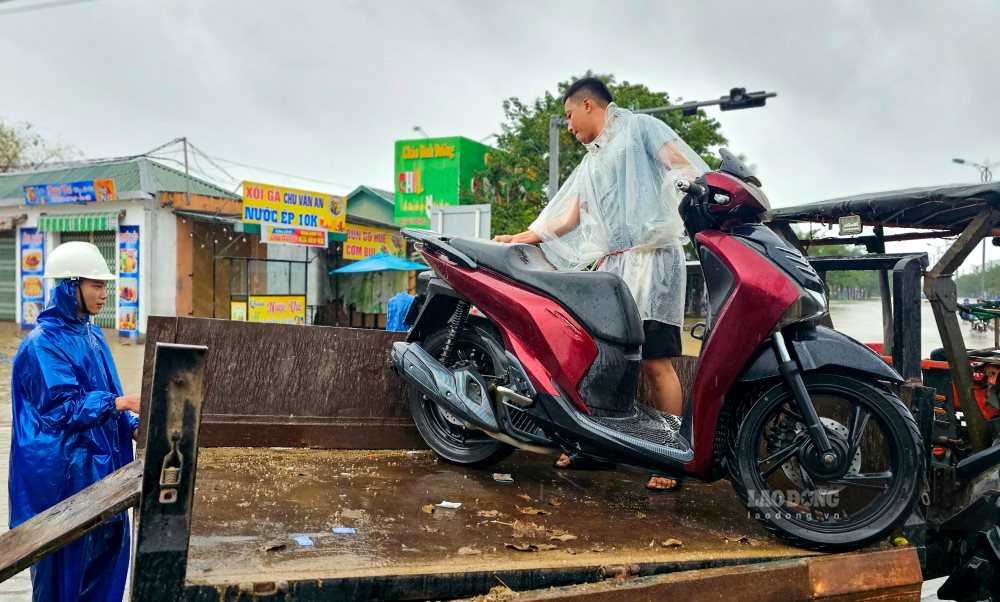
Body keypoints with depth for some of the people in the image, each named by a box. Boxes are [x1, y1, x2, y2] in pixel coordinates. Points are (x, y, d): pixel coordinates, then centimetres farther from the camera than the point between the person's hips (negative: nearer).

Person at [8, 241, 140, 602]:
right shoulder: (43, 344, -15)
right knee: (65, 558, 3)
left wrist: (134, 424, 3)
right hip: (63, 469, -7)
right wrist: (118, 403, -27)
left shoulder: (92, 336, 10)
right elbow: (62, 408, -19)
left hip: (100, 462, 8)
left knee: (108, 543, 10)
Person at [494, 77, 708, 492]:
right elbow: (570, 217, 27)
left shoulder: (639, 127, 10)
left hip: (650, 258, -7)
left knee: (654, 360, -12)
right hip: (608, 265, 7)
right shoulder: (590, 165, 30)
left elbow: (685, 168, -1)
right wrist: (522, 237, 21)